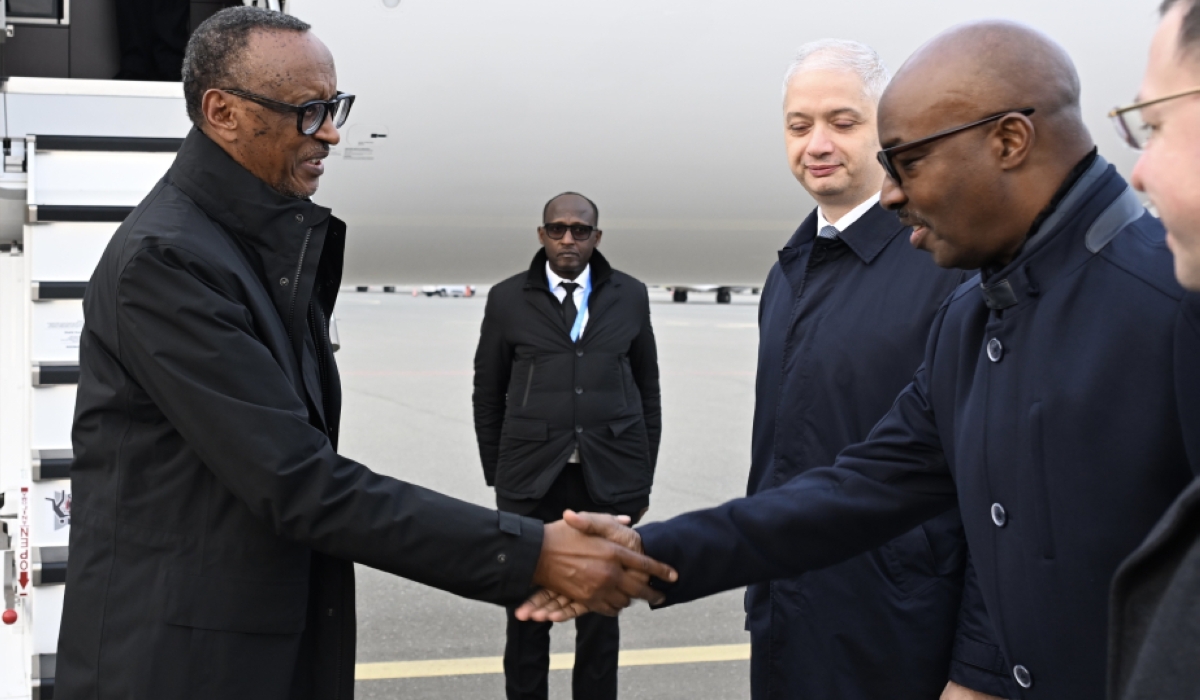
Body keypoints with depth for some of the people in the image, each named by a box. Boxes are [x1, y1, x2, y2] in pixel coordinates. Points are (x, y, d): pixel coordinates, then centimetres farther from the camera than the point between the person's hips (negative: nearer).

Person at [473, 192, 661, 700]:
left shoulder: (630, 297, 7)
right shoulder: (508, 300, 4)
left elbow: (647, 391, 10)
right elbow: (488, 396, 8)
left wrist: (642, 479, 8)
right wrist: (496, 476, 6)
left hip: (609, 481, 1)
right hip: (530, 483, -1)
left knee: (601, 612, 8)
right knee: (527, 612, 5)